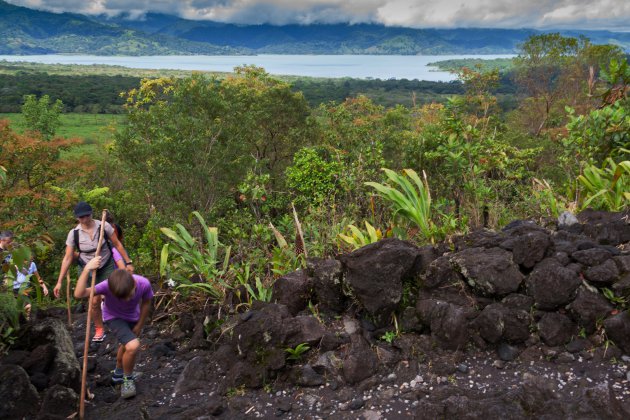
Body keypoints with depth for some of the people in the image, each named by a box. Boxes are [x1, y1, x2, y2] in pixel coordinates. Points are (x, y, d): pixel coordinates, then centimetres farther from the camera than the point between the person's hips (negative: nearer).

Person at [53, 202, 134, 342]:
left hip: (107, 266, 0)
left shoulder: (104, 226, -17)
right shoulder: (73, 233, -15)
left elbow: (117, 244, -5)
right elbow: (67, 258, -11)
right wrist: (59, 282, -12)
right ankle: (99, 329, 20)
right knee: (94, 301, -2)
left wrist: (128, 262, -4)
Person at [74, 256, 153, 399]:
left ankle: (118, 374, 56)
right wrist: (86, 270, -52)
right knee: (133, 346, -24)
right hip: (114, 317, -4)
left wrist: (139, 325, -3)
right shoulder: (108, 286, -38)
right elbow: (79, 294, -44)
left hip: (133, 317, 4)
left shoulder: (144, 284, -33)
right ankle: (127, 379, 3)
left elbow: (146, 303, -12)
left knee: (126, 346, 26)